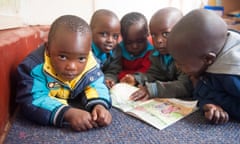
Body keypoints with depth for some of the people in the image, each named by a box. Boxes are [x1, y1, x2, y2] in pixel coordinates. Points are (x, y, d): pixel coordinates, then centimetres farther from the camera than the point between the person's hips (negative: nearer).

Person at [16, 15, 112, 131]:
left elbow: (96, 86, -15)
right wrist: (68, 114, -54)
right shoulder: (36, 66, -35)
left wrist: (100, 105, -40)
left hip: (76, 105, 2)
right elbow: (32, 101, -40)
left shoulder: (89, 64, -25)